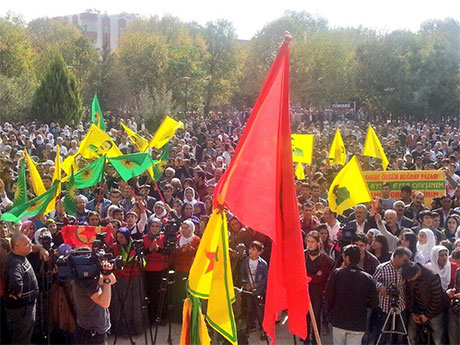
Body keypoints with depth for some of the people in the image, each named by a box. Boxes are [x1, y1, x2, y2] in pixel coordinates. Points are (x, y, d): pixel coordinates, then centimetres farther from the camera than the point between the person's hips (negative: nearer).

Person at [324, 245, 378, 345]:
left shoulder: (337, 273, -8)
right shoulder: (367, 278, -5)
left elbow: (328, 296, -8)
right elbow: (373, 303, -1)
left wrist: (328, 311, 9)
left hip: (338, 321, 0)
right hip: (358, 324, 0)